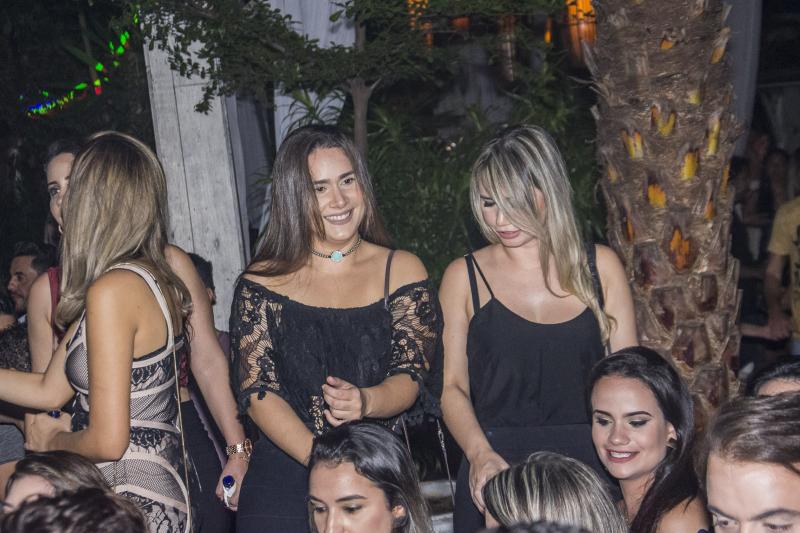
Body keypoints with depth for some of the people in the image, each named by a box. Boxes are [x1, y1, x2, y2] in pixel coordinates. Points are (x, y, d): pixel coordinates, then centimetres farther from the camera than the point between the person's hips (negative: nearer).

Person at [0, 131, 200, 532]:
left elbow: (108, 441, -21)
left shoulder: (111, 290, -20)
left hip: (131, 498, -8)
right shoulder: (154, 276, 5)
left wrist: (50, 440, -3)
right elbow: (49, 390, 9)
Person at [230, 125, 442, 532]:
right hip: (285, 477, 0)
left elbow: (411, 377, -3)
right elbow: (257, 392, -5)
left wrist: (366, 403, -25)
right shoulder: (261, 284, 2)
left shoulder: (402, 271, 4)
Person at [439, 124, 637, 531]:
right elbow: (453, 387, 0)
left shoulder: (599, 267, 4)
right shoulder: (464, 277, 2)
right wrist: (479, 454, -18)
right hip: (495, 467, 0)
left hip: (586, 465, 1)